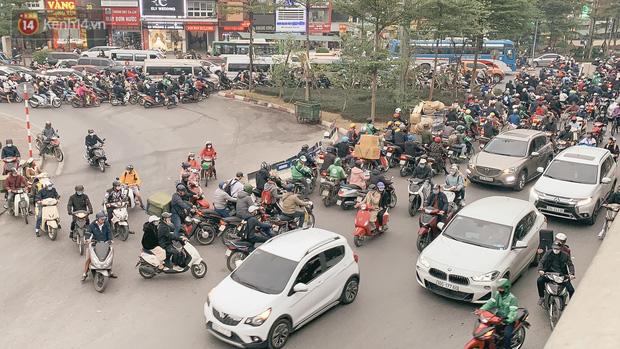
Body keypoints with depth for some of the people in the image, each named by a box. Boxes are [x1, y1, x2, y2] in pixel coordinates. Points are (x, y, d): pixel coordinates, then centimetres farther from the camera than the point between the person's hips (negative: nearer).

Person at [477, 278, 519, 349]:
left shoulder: (512, 298, -16)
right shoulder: (497, 294, 2)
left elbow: (513, 311, -23)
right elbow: (490, 303, -3)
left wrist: (508, 320, -40)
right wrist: (481, 310, -18)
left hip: (509, 319, -6)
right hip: (498, 316, 6)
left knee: (507, 334, -25)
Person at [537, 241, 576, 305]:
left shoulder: (565, 255, 4)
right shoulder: (548, 253, 4)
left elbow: (570, 265, 0)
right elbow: (542, 262, 0)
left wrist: (571, 274, -20)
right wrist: (540, 270, -21)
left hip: (561, 274, 0)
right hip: (549, 273, 0)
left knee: (571, 290, -14)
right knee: (539, 281, -25)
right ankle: (541, 297, -2)